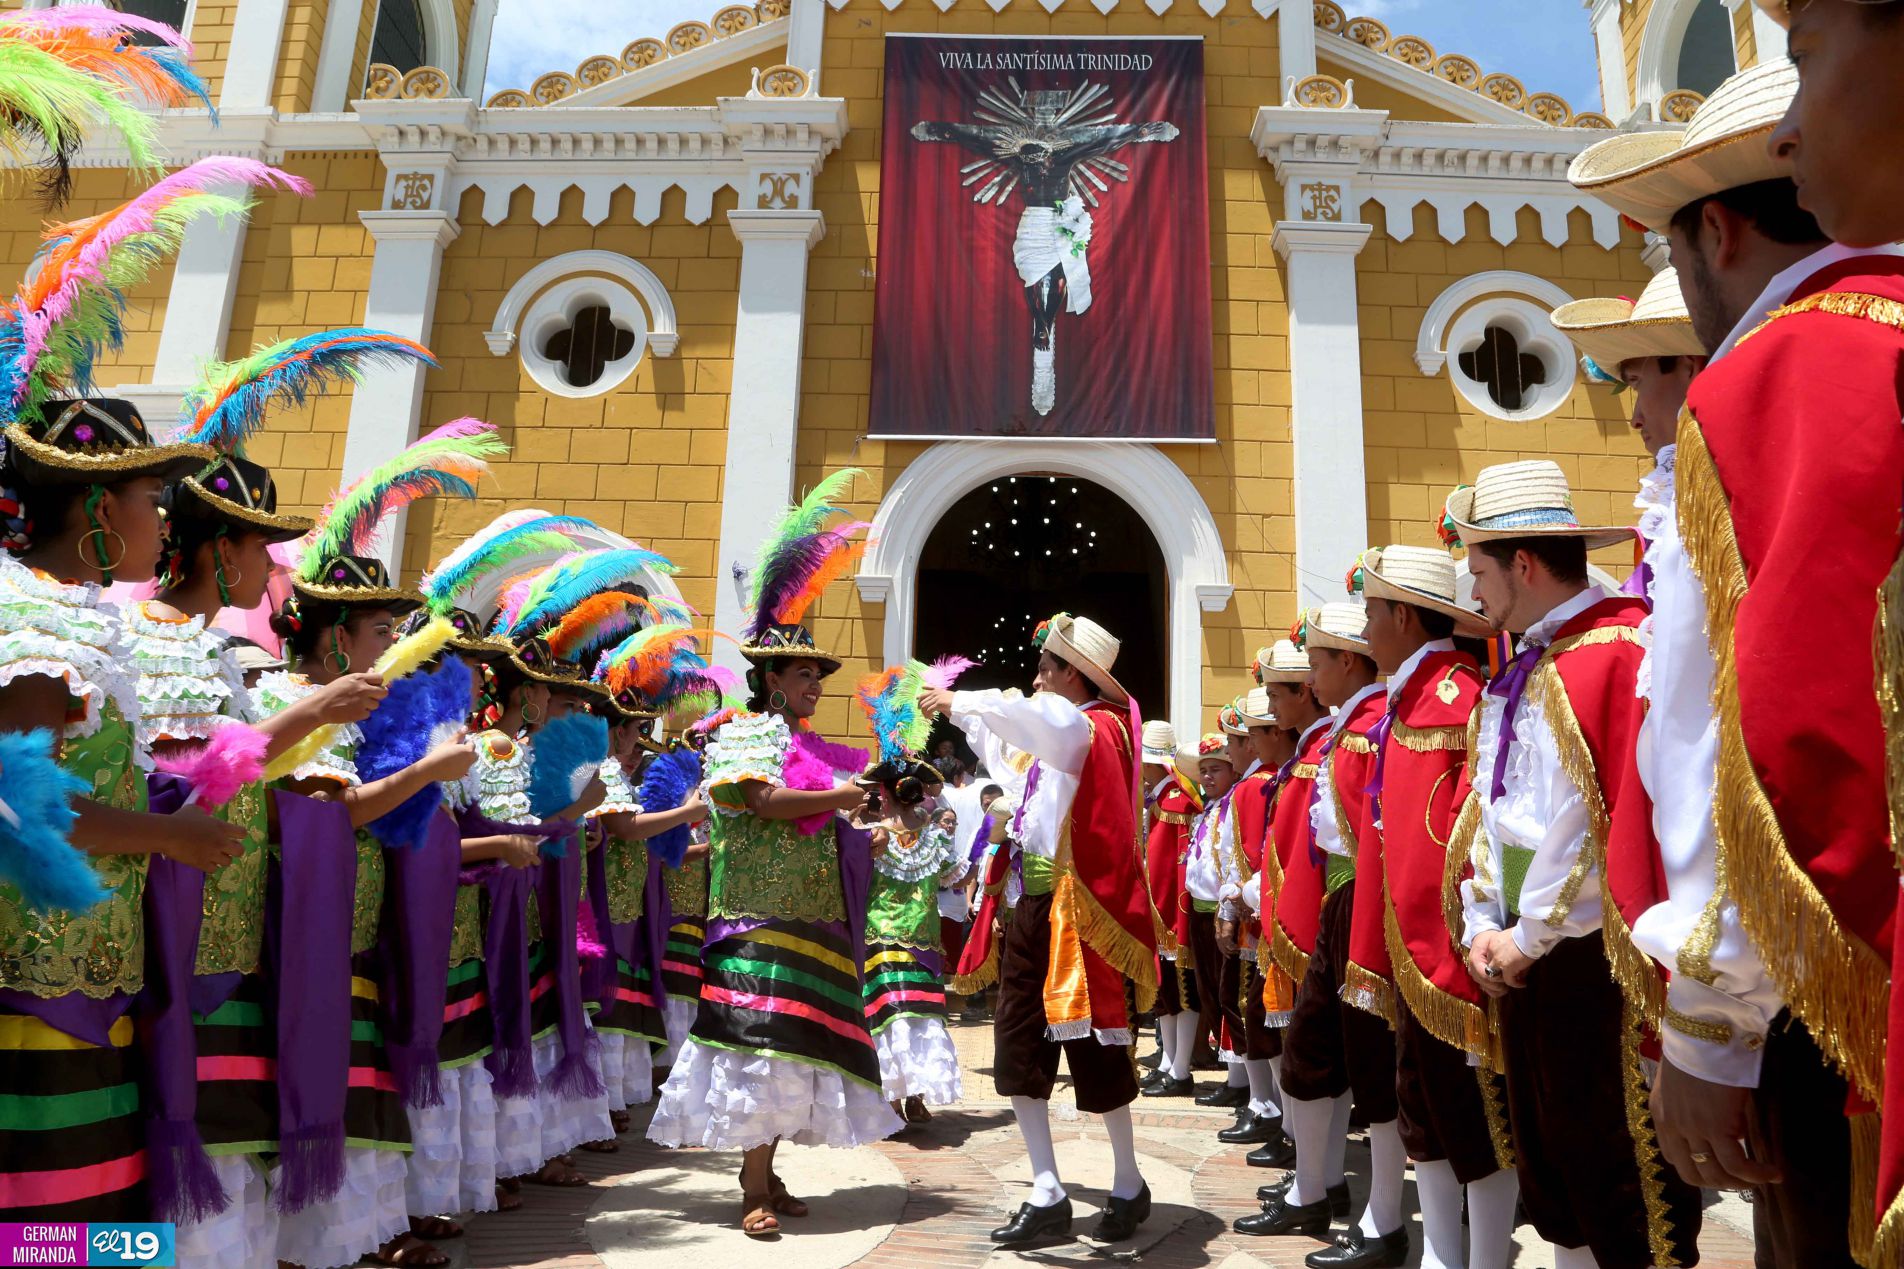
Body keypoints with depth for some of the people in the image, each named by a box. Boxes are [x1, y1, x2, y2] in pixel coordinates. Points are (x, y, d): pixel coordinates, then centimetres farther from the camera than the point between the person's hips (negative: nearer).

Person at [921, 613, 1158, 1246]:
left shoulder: (1097, 728, -10)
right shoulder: (1054, 736, 16)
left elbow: (1049, 724, -33)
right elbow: (1012, 762, 35)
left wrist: (960, 701, -25)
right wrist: (964, 715, 33)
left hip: (1076, 909, -8)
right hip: (1030, 905, 8)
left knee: (1092, 1048, 3)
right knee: (1018, 1047, 8)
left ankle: (1129, 1186, 24)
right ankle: (1048, 1195, 18)